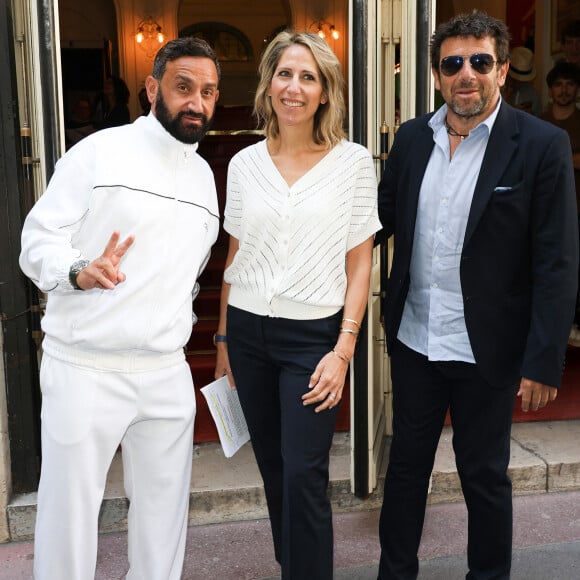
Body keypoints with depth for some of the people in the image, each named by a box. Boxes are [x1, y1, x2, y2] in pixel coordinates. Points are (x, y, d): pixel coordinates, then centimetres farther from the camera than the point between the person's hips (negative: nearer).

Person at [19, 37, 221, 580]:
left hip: (167, 373, 5)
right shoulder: (101, 151, -4)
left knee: (164, 510, 12)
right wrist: (81, 271, -26)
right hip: (85, 368, -5)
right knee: (69, 513, 4)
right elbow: (38, 239, -7)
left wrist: (178, 324, 14)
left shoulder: (204, 175, 14)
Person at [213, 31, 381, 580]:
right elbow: (235, 256, 11)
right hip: (248, 330, 4)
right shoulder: (244, 164, 5)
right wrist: (223, 338, 12)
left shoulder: (352, 161, -4)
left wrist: (343, 350, -10)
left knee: (303, 475, -4)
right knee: (272, 468, 15)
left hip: (312, 335, -3)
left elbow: (359, 263, -3)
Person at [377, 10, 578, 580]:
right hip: (414, 339, 4)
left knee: (484, 474, 13)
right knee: (405, 464, 17)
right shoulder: (411, 138, 3)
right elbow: (382, 218, 10)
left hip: (486, 350, -4)